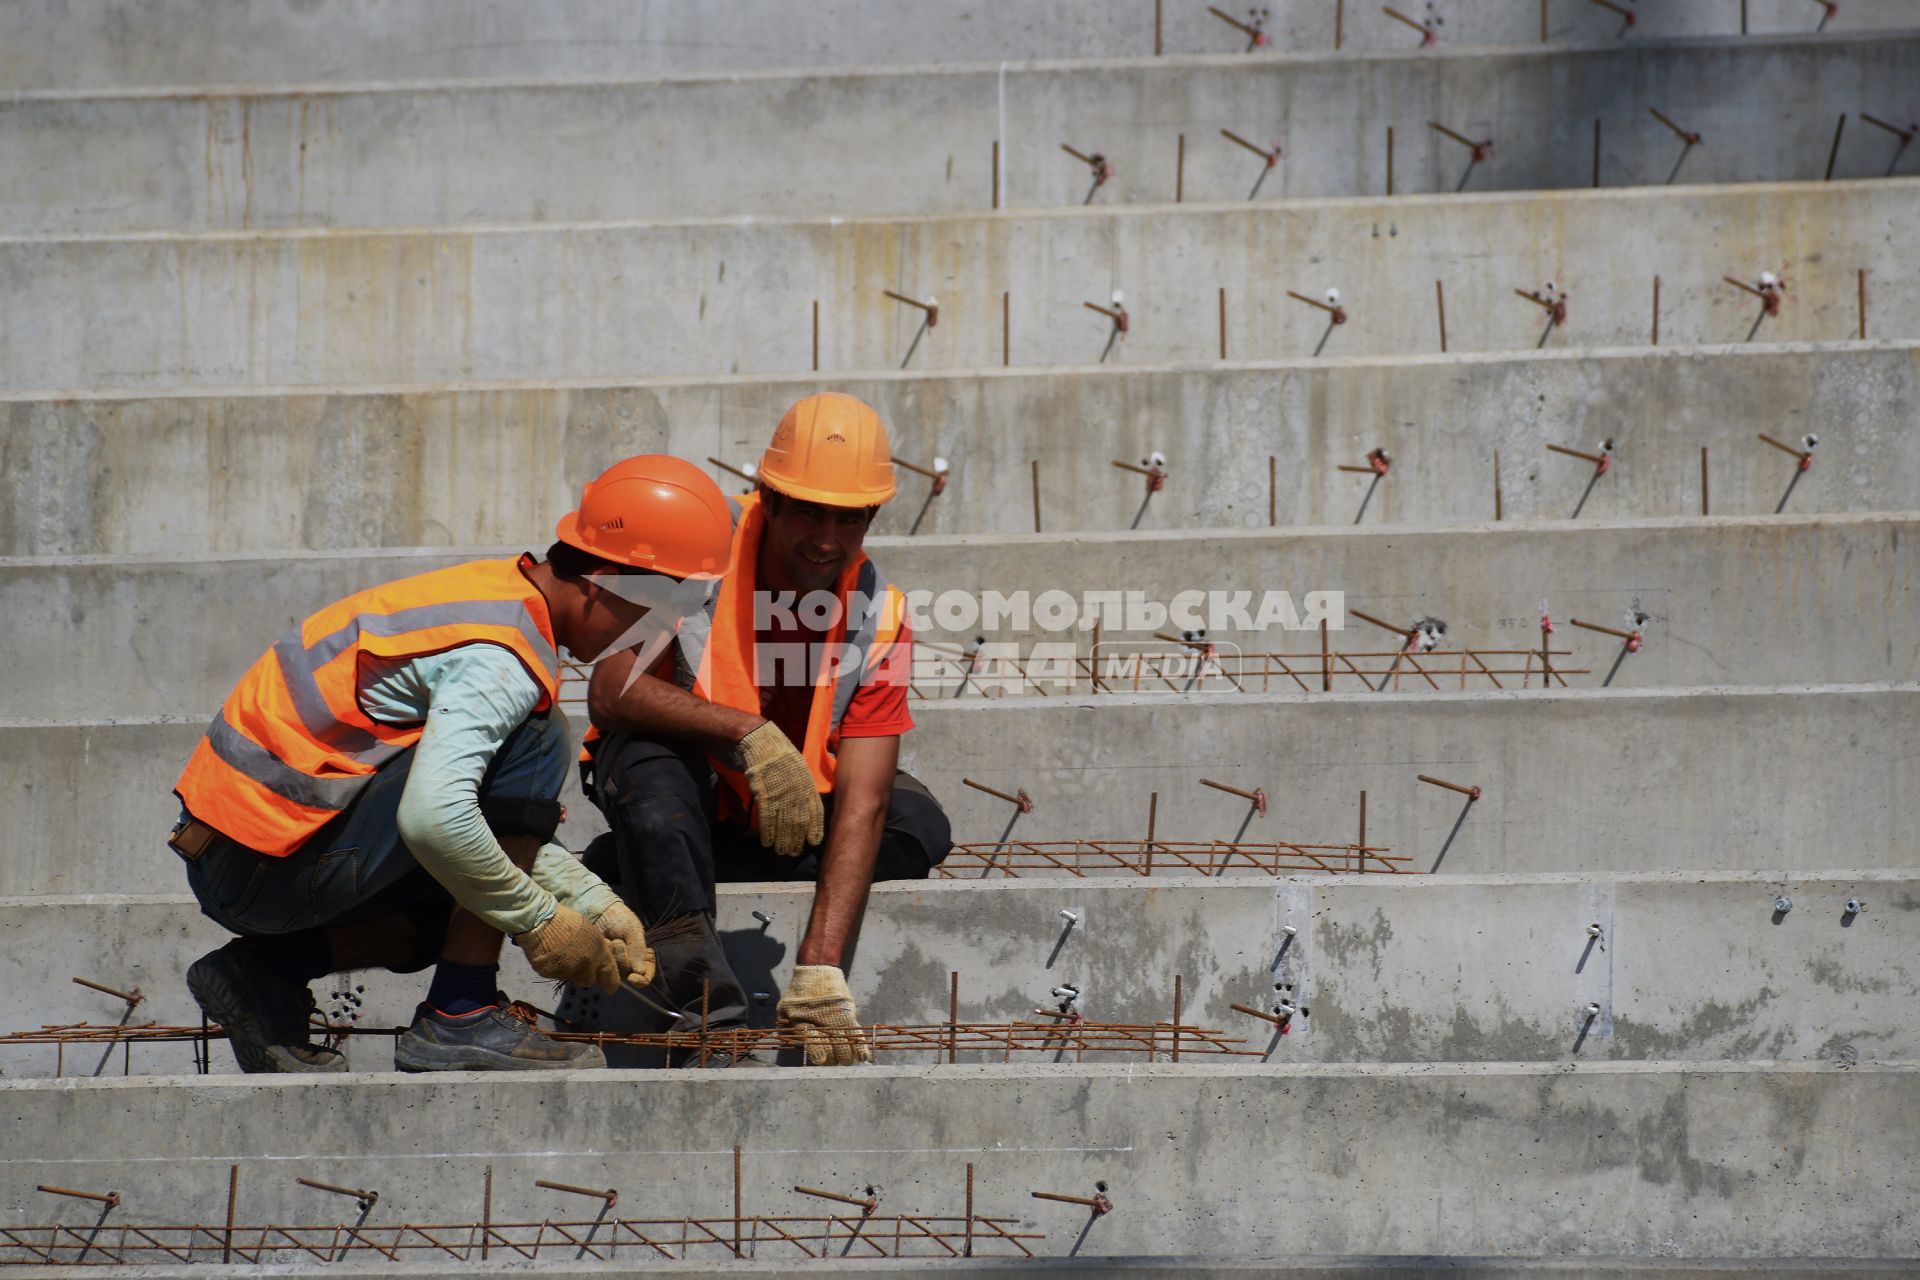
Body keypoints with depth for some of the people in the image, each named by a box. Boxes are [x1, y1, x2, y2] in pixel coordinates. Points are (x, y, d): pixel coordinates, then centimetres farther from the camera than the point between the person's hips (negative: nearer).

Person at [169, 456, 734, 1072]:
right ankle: (460, 1019, -12)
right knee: (537, 742, -14)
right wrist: (541, 924, -19)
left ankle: (264, 973, 10)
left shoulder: (496, 592, 13)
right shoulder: (504, 659, -19)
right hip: (269, 871, -10)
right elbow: (432, 818, -32)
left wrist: (596, 905, 10)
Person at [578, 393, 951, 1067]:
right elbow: (609, 692, -33)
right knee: (647, 756, -36)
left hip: (790, 812, 3)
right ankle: (711, 1018, -41)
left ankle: (626, 867, -11)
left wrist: (820, 972, -37)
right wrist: (750, 733, -45)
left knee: (919, 828, -21)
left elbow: (862, 805, -26)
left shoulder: (878, 616, -17)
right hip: (678, 778, -3)